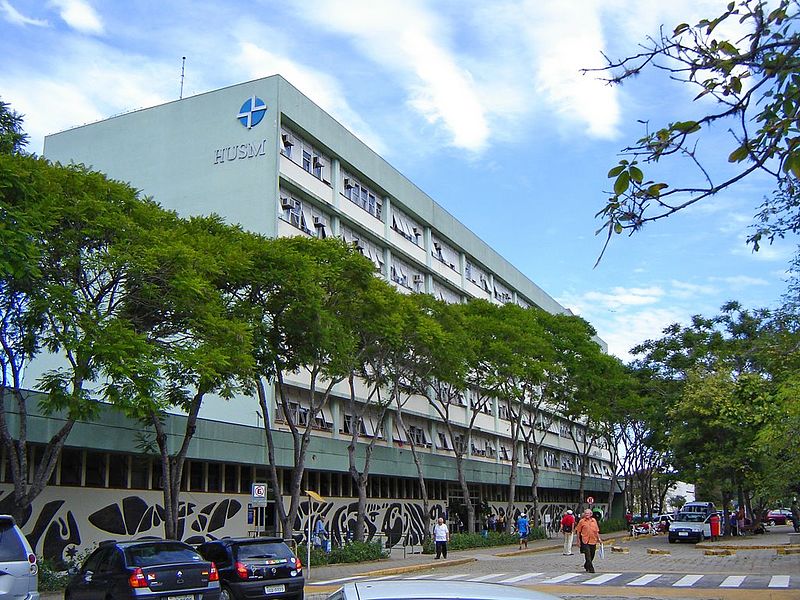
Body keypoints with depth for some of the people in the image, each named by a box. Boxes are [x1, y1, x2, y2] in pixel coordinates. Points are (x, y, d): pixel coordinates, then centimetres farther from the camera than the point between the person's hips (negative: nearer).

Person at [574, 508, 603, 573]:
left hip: (593, 540, 4)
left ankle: (586, 566, 34)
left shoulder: (594, 520, 8)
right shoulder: (582, 521, -3)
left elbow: (597, 531, 15)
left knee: (592, 555, 13)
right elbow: (578, 531, 1)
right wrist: (578, 540, -2)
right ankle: (590, 568, -7)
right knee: (588, 555, -11)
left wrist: (599, 538, 10)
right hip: (585, 541, -4)